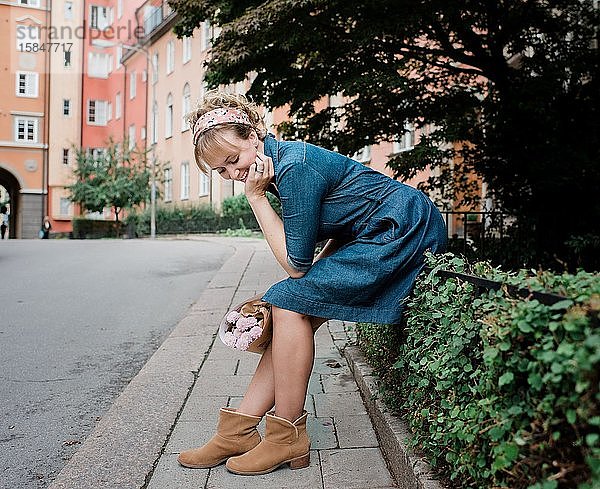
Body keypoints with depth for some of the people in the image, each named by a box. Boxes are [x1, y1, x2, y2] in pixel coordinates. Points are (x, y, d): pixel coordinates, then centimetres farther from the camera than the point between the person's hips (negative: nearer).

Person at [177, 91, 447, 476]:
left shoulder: (294, 167, -22)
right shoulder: (280, 161, 7)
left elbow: (296, 264, -17)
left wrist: (256, 196, -15)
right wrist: (319, 269, 1)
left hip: (404, 230, -10)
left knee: (292, 303, -15)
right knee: (297, 311, 2)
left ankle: (286, 438, -4)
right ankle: (237, 433, 7)